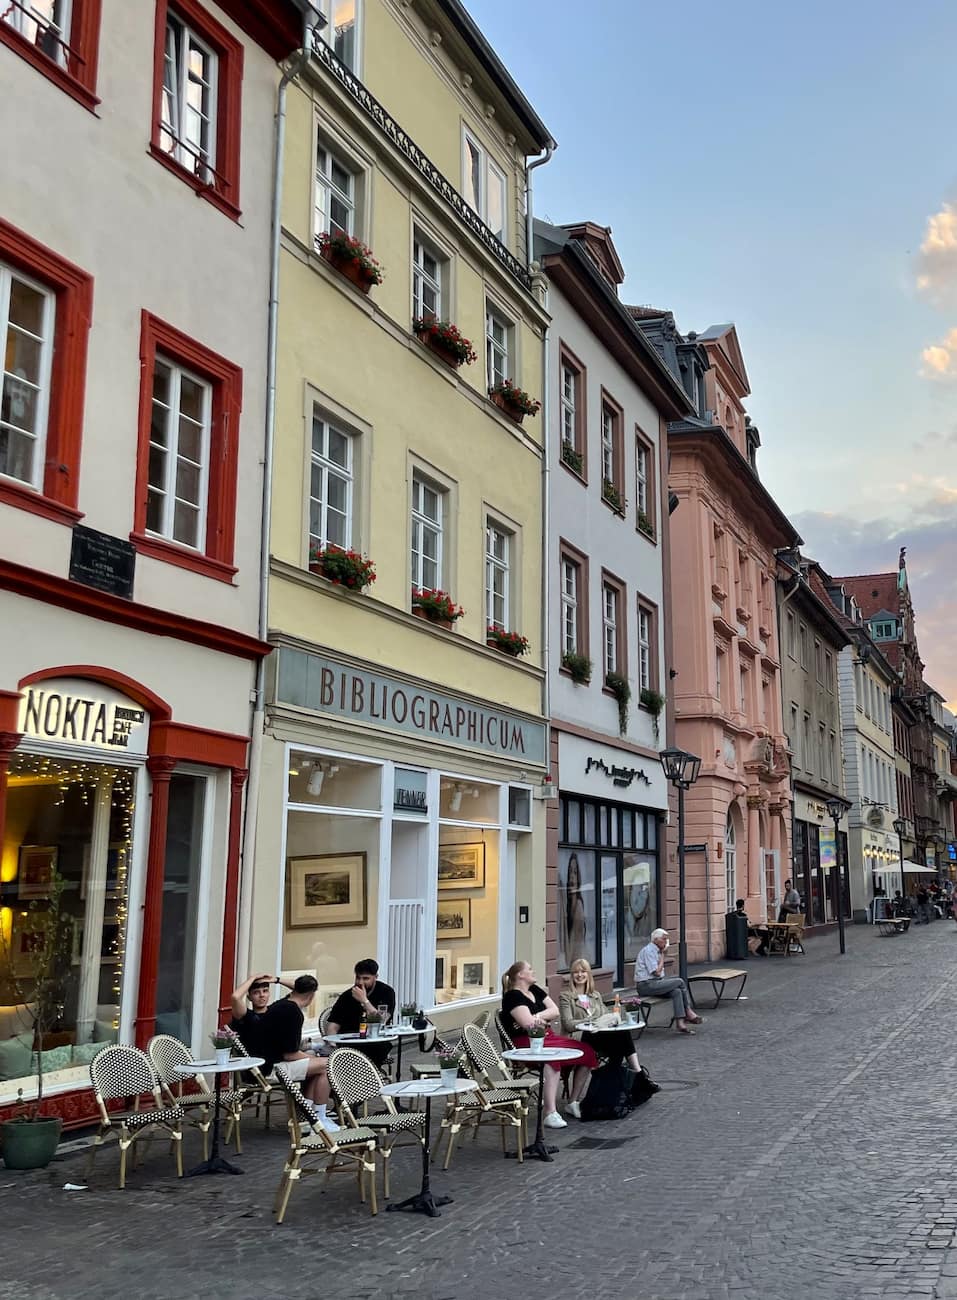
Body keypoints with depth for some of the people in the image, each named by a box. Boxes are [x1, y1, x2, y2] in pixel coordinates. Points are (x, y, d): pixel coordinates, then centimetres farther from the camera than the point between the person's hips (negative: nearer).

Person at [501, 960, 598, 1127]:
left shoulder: (535, 991, 17)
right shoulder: (513, 996, -8)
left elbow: (556, 1012, 7)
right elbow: (528, 1023, -19)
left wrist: (537, 1017, -10)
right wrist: (546, 1018, -1)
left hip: (547, 1037, 8)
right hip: (527, 1043, -8)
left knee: (587, 1052, -7)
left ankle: (575, 1102, 3)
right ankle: (550, 1113, -40)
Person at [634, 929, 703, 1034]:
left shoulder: (657, 950, 17)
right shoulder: (649, 951, -13)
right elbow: (657, 972, -19)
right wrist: (662, 956, -8)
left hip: (654, 982, 9)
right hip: (646, 985, -9)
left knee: (676, 991, -13)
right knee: (680, 982, -15)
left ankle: (680, 1023, -17)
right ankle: (689, 1012, -5)